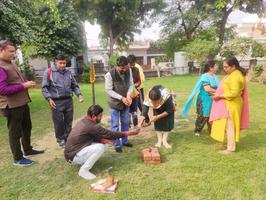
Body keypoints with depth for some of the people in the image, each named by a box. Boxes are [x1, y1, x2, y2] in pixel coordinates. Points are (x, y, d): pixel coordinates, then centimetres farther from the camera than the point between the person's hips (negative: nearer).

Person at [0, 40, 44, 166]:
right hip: (12, 106, -10)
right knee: (15, 132, 5)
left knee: (27, 128, 22)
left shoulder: (10, 64, 12)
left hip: (22, 103, 10)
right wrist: (23, 85, -23)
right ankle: (18, 159, 21)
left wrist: (27, 83, 3)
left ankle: (28, 150, 40)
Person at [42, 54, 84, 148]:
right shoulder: (48, 72, -2)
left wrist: (79, 94, 0)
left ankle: (68, 139, 28)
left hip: (68, 100, 4)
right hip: (56, 102, -4)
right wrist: (49, 99, -15)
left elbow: (74, 86, 16)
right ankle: (60, 140, 25)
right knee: (59, 122, 5)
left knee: (68, 122, 11)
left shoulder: (68, 72, 12)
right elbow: (44, 88, -3)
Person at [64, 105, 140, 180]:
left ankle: (84, 162, 10)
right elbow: (110, 134, -20)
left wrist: (103, 140, -9)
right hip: (73, 156, -9)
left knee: (103, 144, 2)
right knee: (100, 147, -26)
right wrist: (129, 133, -11)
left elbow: (93, 137, 11)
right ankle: (84, 170, -10)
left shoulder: (84, 121, 2)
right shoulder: (91, 126, -26)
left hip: (75, 150, 9)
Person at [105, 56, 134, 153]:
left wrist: (128, 95, -19)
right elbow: (108, 90, -18)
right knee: (115, 125, 4)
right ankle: (117, 145, 19)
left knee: (125, 123, 16)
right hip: (114, 103, -4)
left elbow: (131, 84, -1)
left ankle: (125, 141, 35)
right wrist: (121, 98, -24)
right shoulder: (110, 74, -22)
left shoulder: (129, 71, -9)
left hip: (125, 102, 5)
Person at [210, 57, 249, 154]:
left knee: (229, 126, -3)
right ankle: (230, 145, 29)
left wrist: (220, 96, -22)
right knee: (228, 126, 17)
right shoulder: (232, 74, 12)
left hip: (231, 105, -10)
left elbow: (234, 93, -26)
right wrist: (218, 93, 12)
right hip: (228, 104, 10)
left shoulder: (235, 77, -21)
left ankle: (231, 148, 6)